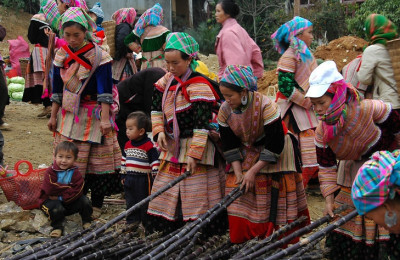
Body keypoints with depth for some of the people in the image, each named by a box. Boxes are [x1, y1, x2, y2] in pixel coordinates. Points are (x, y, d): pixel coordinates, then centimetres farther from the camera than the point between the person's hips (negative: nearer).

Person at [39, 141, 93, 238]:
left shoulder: (75, 173, -3)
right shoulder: (50, 172, -10)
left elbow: (77, 191, -16)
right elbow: (50, 190, -24)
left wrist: (61, 197, -24)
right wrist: (68, 188, -20)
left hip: (68, 202, 4)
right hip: (51, 200, -4)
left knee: (85, 201, -15)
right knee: (57, 208, -37)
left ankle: (86, 222, 6)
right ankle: (57, 227, -14)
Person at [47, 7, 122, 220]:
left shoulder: (99, 56, -11)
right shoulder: (61, 55, 4)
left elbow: (105, 91, -14)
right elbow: (57, 89, 11)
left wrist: (105, 119, -20)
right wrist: (53, 116, 10)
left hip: (94, 116, -4)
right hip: (69, 115, 4)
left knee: (97, 160, 1)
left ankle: (96, 204, 12)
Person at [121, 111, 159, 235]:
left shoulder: (149, 146, -15)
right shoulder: (128, 145, 7)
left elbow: (155, 162, -14)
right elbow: (124, 160, 18)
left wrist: (155, 177, -15)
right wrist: (123, 175, 19)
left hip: (143, 179, -7)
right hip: (129, 179, 7)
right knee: (131, 202, 14)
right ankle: (132, 222, 25)